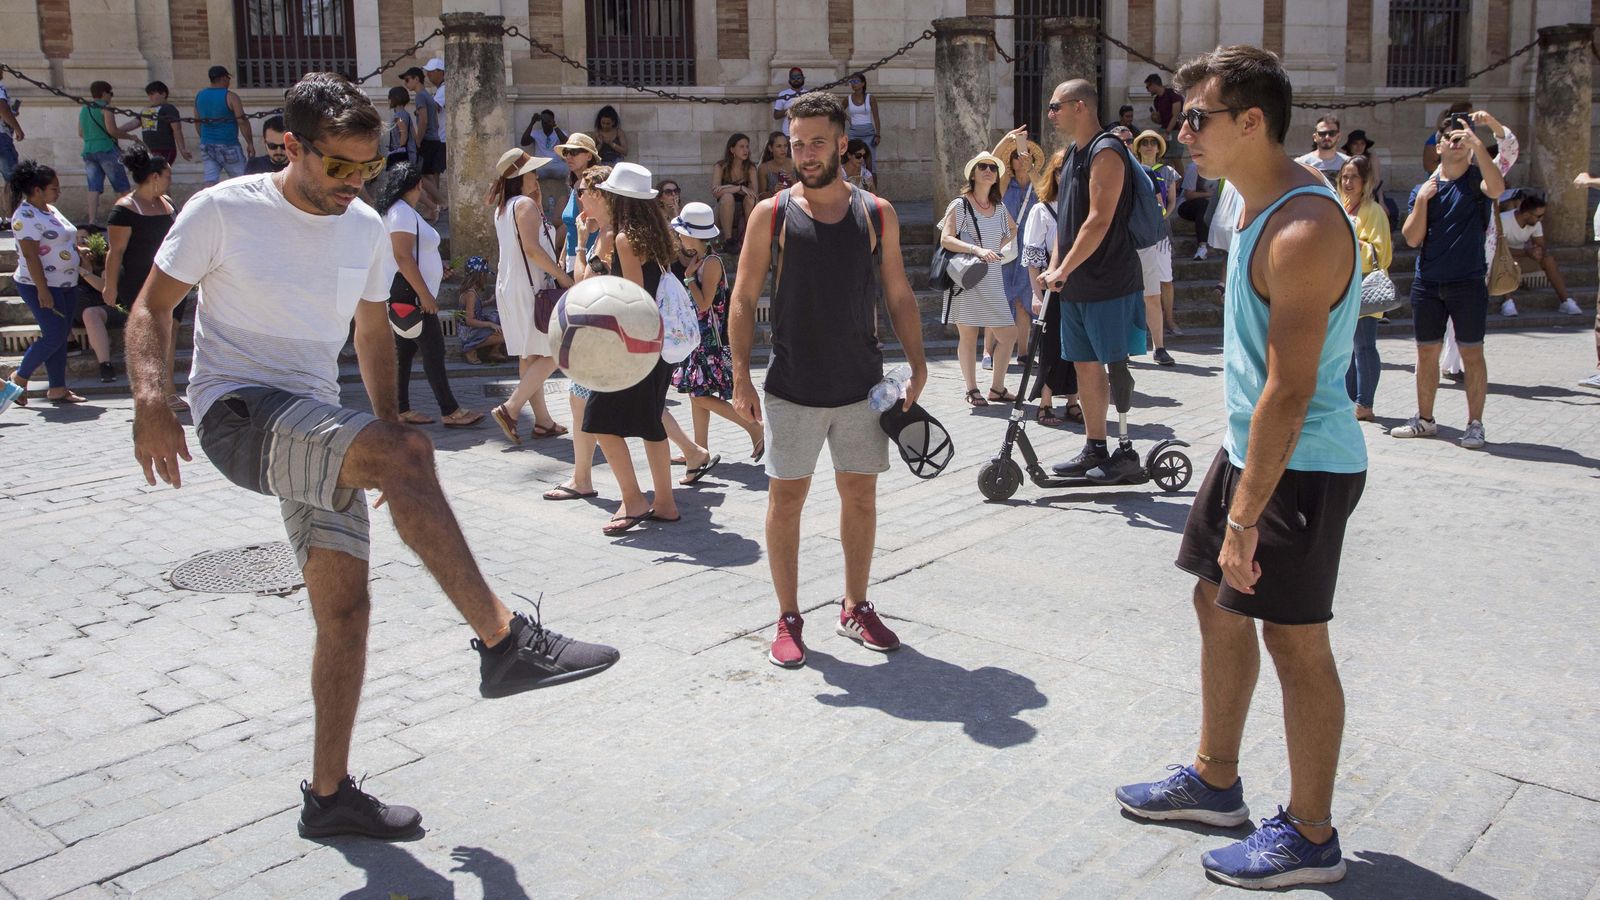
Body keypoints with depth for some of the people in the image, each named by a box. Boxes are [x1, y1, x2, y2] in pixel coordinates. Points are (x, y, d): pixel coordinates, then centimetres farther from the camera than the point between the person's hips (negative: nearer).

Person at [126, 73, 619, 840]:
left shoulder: (366, 229, 9)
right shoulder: (223, 210, -6)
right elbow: (152, 307, -1)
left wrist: (389, 426, 11)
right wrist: (150, 400, -18)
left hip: (316, 428, 6)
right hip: (238, 412, -6)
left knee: (345, 606, 1)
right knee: (404, 452, -32)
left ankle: (329, 793, 15)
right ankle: (503, 641, -30)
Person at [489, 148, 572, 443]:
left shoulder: (502, 208, 15)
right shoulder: (525, 204, -13)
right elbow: (532, 248, -22)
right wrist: (563, 276, -17)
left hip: (510, 287, 10)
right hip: (532, 288, -10)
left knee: (529, 355, 11)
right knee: (553, 354, -4)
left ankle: (543, 420, 15)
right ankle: (510, 409, -9)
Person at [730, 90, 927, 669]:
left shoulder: (877, 215, 3)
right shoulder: (771, 214, -2)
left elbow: (899, 296, 9)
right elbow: (744, 298, 0)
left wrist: (917, 366, 0)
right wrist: (741, 376, -8)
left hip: (862, 385, 2)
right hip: (791, 389, -2)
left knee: (861, 496, 10)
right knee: (786, 497, 3)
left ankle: (855, 607, 27)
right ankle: (789, 618, 16)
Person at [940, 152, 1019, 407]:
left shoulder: (1000, 206, 11)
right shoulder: (959, 205, -4)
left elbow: (1013, 229, 31)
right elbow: (945, 239, -12)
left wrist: (997, 247, 13)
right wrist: (976, 249, -23)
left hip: (992, 279, 5)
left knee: (1008, 334, 2)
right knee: (968, 336, 0)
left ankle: (997, 387, 17)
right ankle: (972, 391, 11)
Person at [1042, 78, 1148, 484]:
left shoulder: (1106, 153, -13)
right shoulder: (1074, 154, 17)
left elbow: (1099, 222, -19)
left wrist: (1064, 270, -17)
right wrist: (1055, 268, 9)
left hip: (1109, 282, -9)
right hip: (1076, 284, 9)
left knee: (1113, 365, -4)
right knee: (1086, 366, 11)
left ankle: (1126, 450, 4)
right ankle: (1094, 449, 18)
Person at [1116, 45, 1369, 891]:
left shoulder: (1303, 232, -24)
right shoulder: (1262, 204, 9)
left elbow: (1289, 393, -27)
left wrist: (1245, 520, -25)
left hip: (1300, 468, -10)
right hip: (1248, 446, 10)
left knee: (1294, 639, 0)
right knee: (1218, 605, 18)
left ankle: (1310, 836, 17)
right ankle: (1215, 781, 35)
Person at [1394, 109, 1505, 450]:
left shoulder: (1475, 179, -1)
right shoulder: (1423, 188, 8)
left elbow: (1496, 188, -27)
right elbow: (1412, 238, 1)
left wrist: (1477, 145, -31)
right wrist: (1422, 199, -10)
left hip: (1468, 282, -4)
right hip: (1427, 283, 4)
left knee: (1472, 353, -1)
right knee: (1426, 352, 11)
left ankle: (1475, 425, 6)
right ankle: (1425, 419, 23)